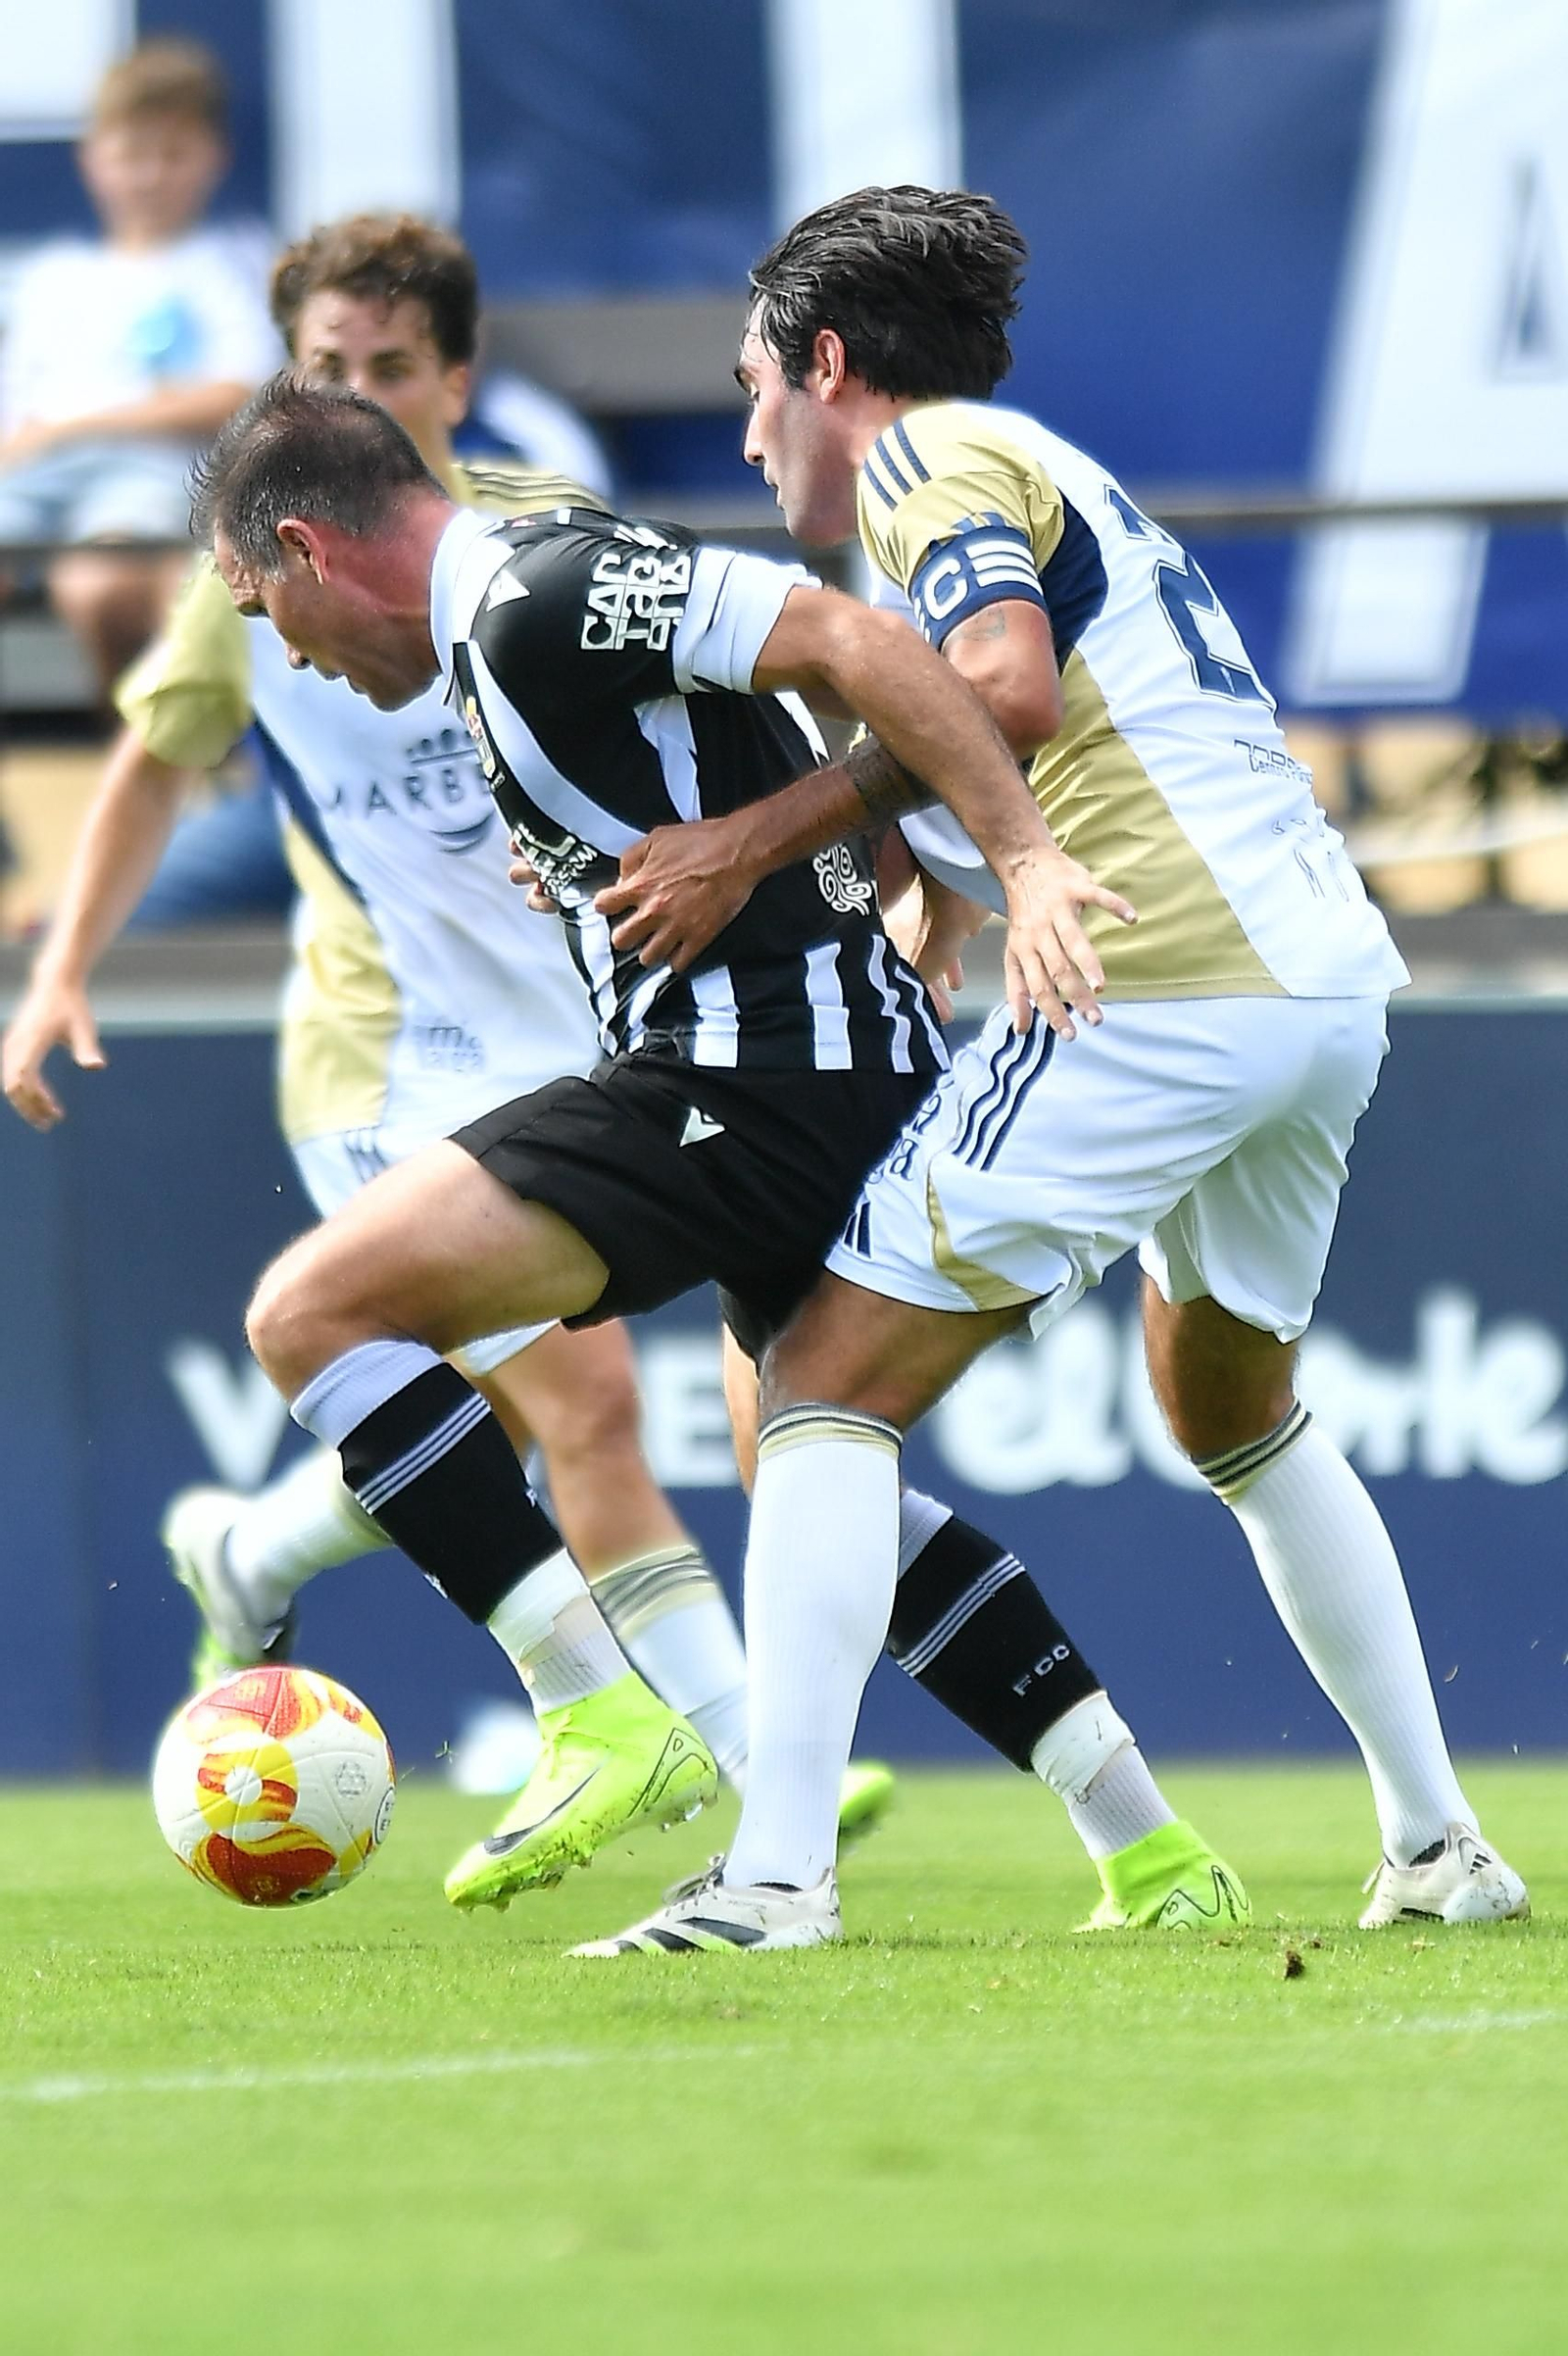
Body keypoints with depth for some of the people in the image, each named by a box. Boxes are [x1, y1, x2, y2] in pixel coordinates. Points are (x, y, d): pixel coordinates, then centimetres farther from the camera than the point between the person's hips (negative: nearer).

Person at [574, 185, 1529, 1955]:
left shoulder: (931, 458, 0)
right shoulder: (1056, 477, 28)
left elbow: (1007, 691, -20)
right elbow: (956, 883, 28)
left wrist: (751, 842, -16)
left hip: (1166, 988, -9)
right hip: (1331, 970, 10)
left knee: (826, 1391, -7)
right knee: (1239, 1416, 30)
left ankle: (776, 1874, -17)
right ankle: (1439, 1847, 30)